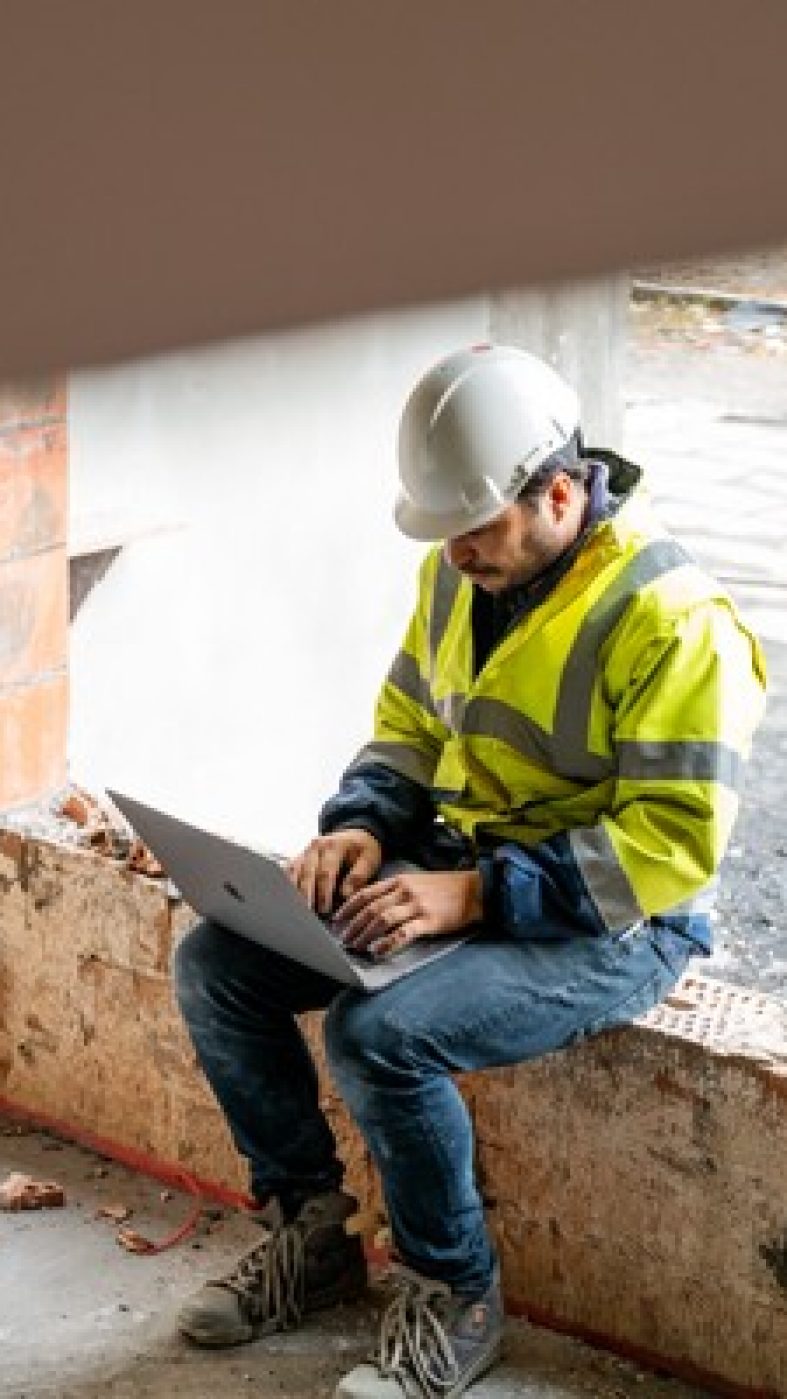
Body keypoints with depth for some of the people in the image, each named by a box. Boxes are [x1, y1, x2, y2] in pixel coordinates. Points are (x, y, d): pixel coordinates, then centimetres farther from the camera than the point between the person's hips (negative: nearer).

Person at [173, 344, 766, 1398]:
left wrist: (478, 894, -29)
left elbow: (675, 841, -24)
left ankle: (458, 1299, -7)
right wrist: (362, 828, -7)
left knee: (379, 1032, -30)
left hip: (607, 928, -8)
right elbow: (409, 727, 15)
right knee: (215, 966, -3)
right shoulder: (462, 575, 3)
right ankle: (311, 1230, 12)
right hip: (454, 878, 8)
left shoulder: (671, 620, -22)